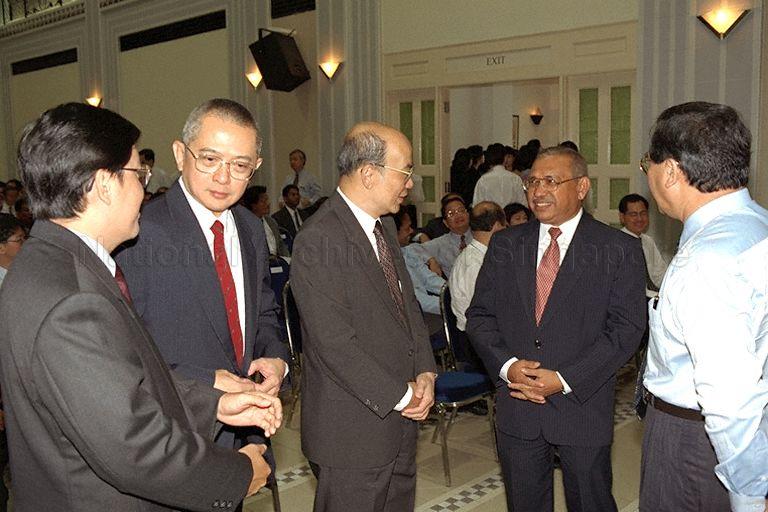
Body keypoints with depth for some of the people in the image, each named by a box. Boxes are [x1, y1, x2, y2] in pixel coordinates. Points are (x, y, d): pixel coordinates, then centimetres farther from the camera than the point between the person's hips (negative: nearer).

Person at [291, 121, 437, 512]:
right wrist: (400, 396, -16)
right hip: (353, 432, -8)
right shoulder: (318, 241, -21)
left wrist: (424, 372, -1)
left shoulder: (383, 225, 8)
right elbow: (335, 344, -23)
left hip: (399, 421, 8)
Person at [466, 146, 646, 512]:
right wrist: (506, 365, -13)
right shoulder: (505, 245, 5)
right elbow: (479, 315, 4)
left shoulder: (620, 250, -5)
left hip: (583, 406, -2)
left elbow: (626, 327, -11)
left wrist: (565, 380, -17)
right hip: (516, 407, 3)